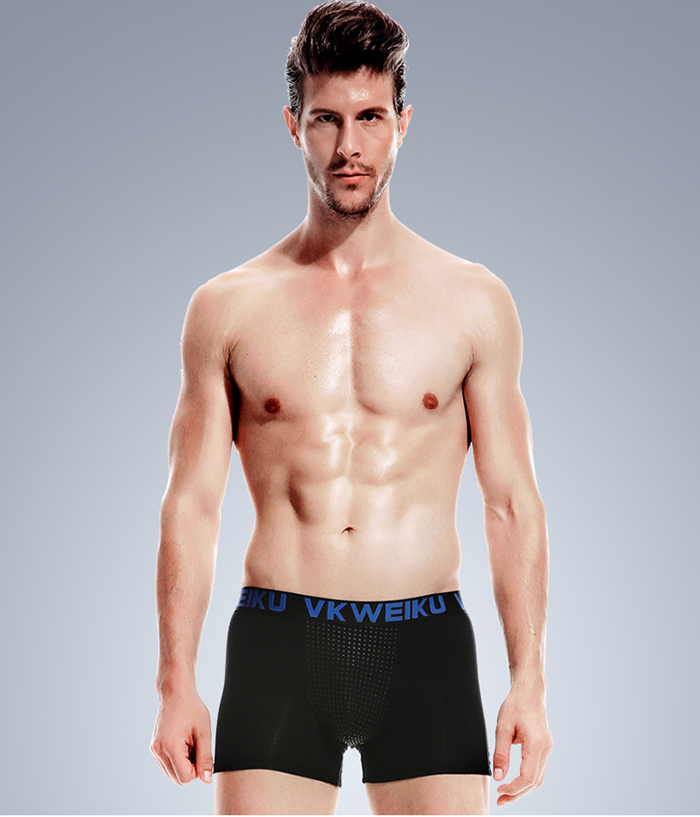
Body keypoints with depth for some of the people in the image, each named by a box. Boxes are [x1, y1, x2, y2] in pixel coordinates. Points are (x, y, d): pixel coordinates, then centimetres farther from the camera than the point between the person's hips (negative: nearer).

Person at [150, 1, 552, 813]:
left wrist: (528, 681, -1)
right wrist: (175, 684, -1)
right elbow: (190, 504, 5)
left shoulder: (474, 302, 6)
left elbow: (513, 504, 6)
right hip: (277, 645, 0)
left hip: (424, 645, 0)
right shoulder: (228, 308, 6)